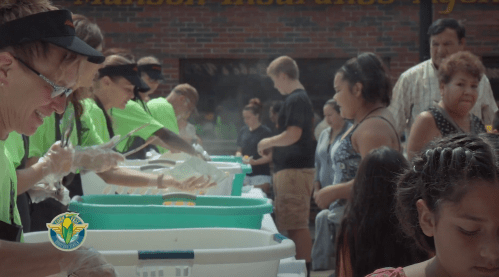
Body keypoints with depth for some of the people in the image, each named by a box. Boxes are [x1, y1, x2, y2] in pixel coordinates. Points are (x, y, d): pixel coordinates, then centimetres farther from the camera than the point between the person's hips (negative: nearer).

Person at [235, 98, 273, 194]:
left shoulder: (266, 132, -5)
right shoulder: (243, 131, 12)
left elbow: (270, 156, -9)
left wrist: (255, 162, -22)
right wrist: (238, 155, -2)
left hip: (261, 175, -5)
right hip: (245, 175, 5)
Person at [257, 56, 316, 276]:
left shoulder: (295, 100, -14)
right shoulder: (300, 98, 18)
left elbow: (293, 135, -22)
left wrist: (268, 142, -8)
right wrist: (272, 147, 19)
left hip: (294, 169, -10)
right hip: (292, 169, 10)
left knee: (297, 225, -10)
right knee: (293, 224, 13)